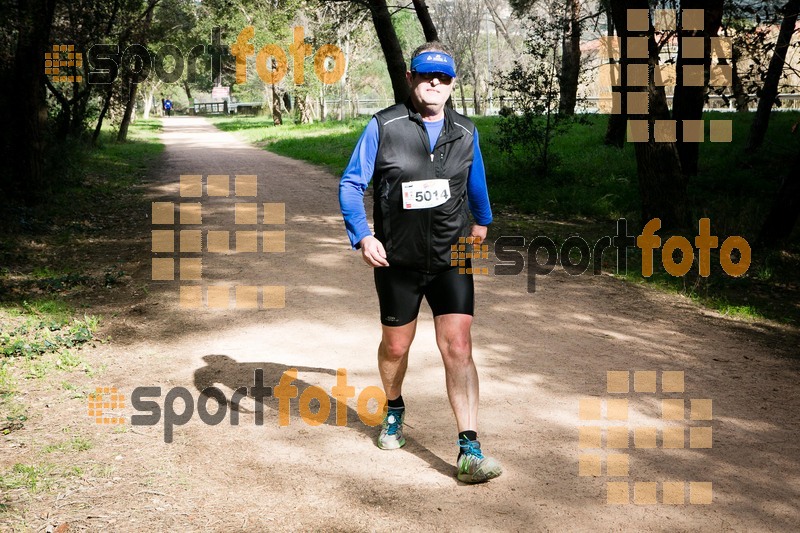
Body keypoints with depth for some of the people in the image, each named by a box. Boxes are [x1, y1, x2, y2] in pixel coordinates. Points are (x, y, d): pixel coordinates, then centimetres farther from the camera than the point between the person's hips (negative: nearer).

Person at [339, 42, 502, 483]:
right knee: (395, 347, 15)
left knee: (458, 350, -9)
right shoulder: (383, 127, -7)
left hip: (451, 260, 1)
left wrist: (481, 221, 37)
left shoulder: (465, 133, 3)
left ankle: (469, 450, -8)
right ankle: (394, 411, 45)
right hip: (397, 262, -1)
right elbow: (351, 183, -2)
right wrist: (362, 236, -15)